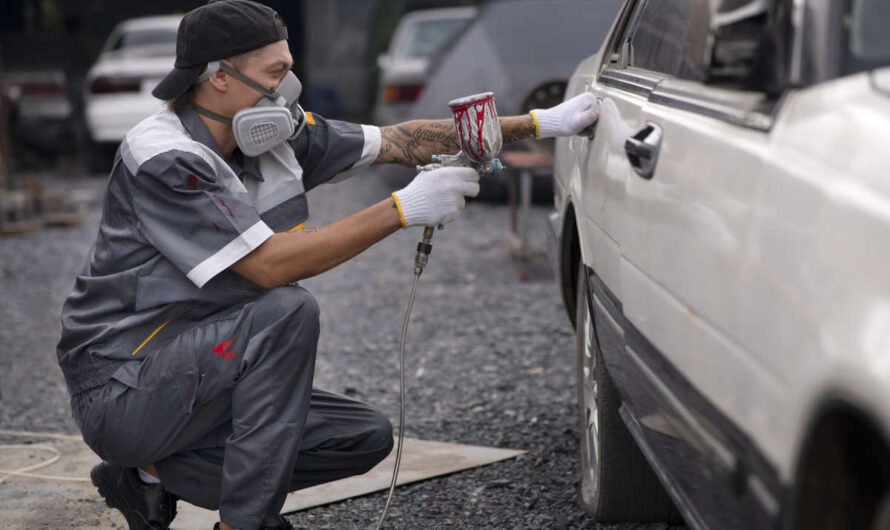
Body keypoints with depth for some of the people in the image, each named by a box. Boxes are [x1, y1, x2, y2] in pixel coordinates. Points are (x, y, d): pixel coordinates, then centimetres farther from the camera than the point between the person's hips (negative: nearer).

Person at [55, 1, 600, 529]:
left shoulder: (277, 135, 2)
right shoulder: (162, 159, -22)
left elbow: (398, 141, 7)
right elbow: (270, 264, -28)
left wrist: (537, 124, 4)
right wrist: (403, 208, -26)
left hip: (197, 375, 9)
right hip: (121, 392, -9)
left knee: (367, 436, 2)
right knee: (285, 312, -29)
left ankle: (156, 474, 7)